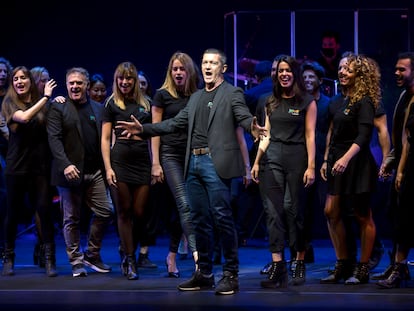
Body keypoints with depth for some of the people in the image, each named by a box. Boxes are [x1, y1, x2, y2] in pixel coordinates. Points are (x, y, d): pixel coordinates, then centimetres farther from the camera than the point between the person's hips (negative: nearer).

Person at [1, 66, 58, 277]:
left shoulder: (43, 104, 8)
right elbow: (24, 117, -18)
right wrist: (46, 97, -12)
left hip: (40, 166, 1)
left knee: (45, 210, -7)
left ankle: (49, 260, -3)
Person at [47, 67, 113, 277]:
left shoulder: (98, 108, 14)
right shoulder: (58, 108, 1)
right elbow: (54, 138, -9)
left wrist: (106, 166, 2)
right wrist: (65, 165, -21)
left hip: (95, 171, 4)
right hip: (70, 171, -4)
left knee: (105, 211, 1)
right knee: (72, 219, 3)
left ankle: (92, 255, 18)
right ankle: (76, 262, 13)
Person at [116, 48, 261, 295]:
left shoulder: (232, 94, 1)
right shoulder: (196, 97, 20)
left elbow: (244, 117, -13)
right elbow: (175, 123, 20)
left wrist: (253, 127, -37)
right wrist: (143, 129, 15)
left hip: (216, 163, -7)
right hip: (194, 163, 7)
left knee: (222, 217, -8)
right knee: (200, 220, 10)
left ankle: (231, 274, -1)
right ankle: (204, 274, 17)